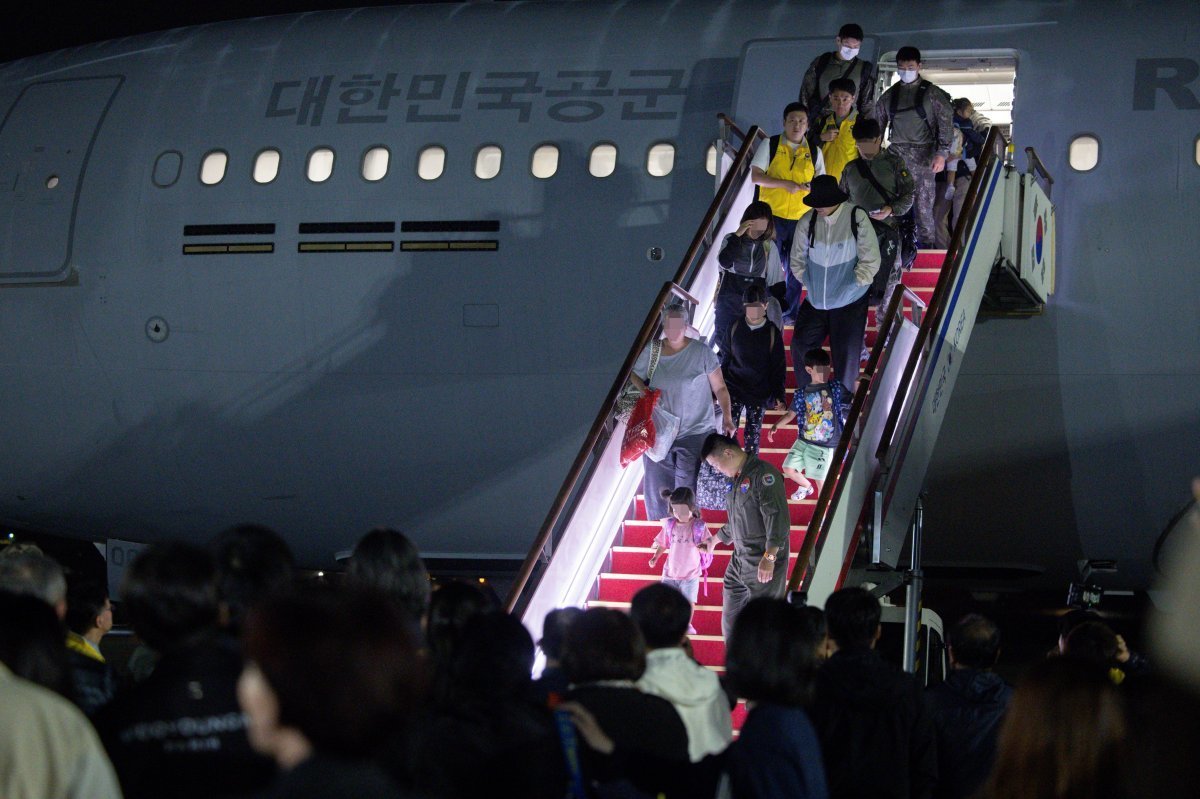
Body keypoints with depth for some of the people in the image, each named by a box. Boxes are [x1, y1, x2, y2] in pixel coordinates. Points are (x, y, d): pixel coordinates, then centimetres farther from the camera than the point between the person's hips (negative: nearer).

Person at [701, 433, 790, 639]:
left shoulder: (763, 474, -14)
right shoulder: (738, 479, 16)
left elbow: (777, 518, -24)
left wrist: (769, 557, -30)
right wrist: (715, 540, 43)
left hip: (764, 566, -10)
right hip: (739, 560, 10)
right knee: (730, 620, 12)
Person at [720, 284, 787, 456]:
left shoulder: (772, 332, -6)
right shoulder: (735, 327, -2)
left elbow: (779, 365, -1)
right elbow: (724, 358, 9)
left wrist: (778, 396, -7)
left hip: (759, 393, -1)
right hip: (734, 388, 1)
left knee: (753, 435, 5)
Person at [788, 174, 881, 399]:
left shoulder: (857, 218, -18)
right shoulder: (808, 221, -9)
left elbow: (870, 262, -12)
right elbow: (797, 260, 5)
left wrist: (852, 285, -12)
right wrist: (809, 284, -1)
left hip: (849, 303, -3)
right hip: (815, 301, 3)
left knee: (846, 355, 5)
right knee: (801, 346, 8)